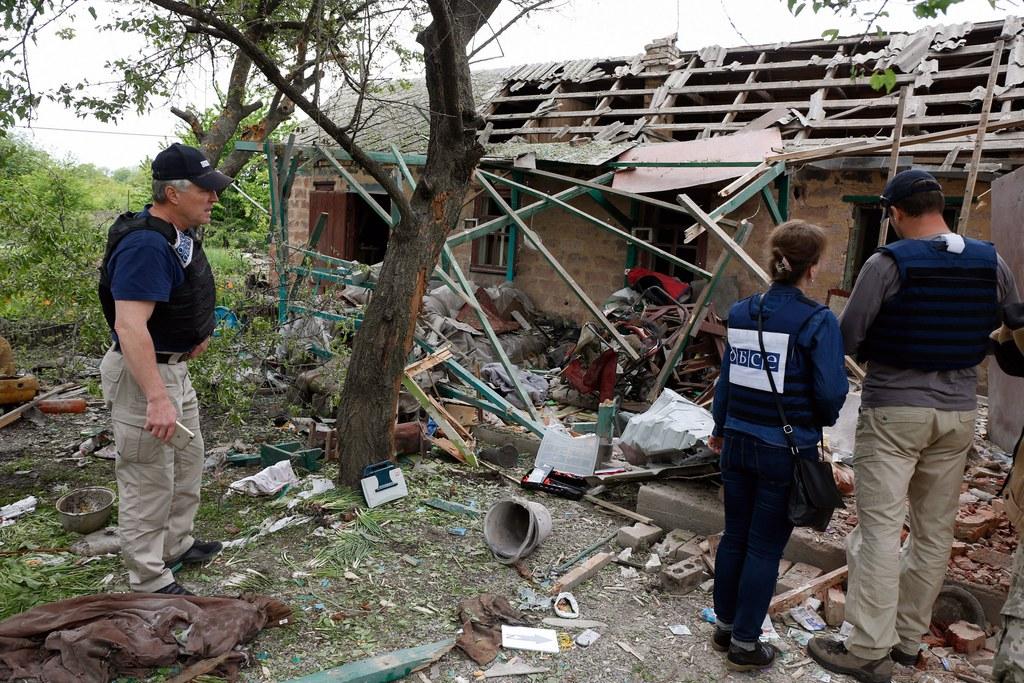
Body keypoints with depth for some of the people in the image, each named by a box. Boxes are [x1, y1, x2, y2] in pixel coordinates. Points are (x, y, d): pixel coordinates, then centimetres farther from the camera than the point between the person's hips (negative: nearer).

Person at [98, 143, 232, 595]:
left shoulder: (180, 233, 6)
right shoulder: (146, 245, -26)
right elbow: (129, 326, -34)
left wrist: (197, 331, 14)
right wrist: (157, 397, -38)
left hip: (175, 366, 11)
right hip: (142, 375, -11)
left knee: (188, 462, 23)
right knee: (149, 481, 0)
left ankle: (176, 546, 41)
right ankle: (150, 583, 14)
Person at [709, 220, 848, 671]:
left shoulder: (742, 313, 1)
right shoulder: (818, 321, -15)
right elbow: (831, 392, -14)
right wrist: (822, 420, 9)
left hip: (739, 443, 5)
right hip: (786, 451, -5)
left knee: (734, 537, 17)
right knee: (765, 549, 7)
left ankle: (725, 627, 32)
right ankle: (744, 644, 19)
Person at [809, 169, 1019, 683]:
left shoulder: (888, 263, -15)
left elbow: (846, 338, -12)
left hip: (893, 410, -5)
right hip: (958, 411, 6)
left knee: (880, 529, 0)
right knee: (935, 530, 14)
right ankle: (909, 637, 26)